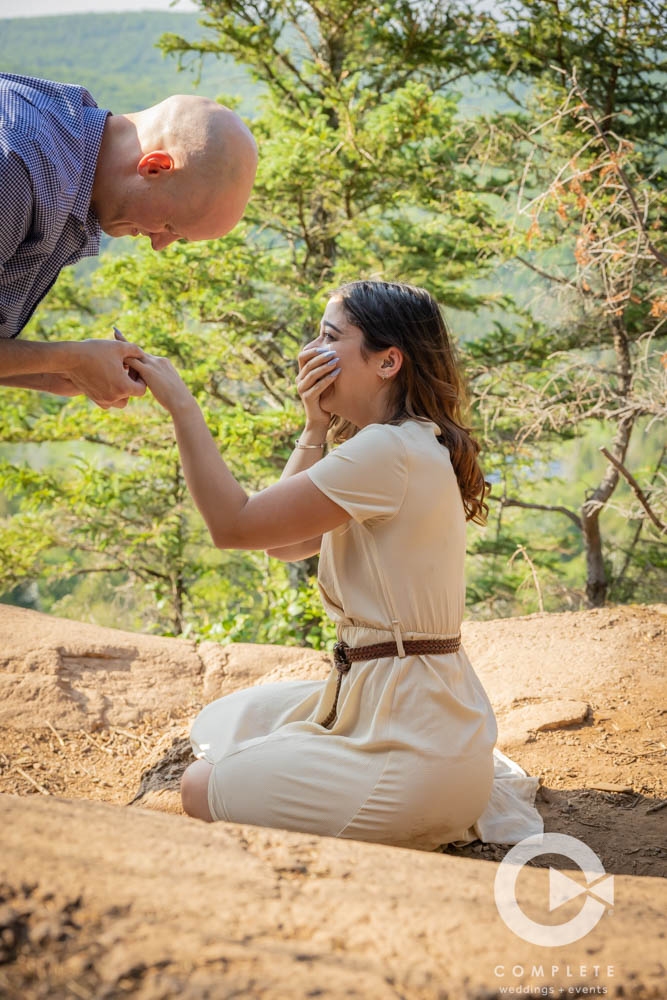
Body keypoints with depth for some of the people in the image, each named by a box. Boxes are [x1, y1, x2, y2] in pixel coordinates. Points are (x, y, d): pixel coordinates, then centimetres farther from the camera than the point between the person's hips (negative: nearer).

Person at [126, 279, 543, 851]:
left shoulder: (390, 452, -21)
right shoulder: (414, 448, 11)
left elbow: (234, 525, -20)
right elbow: (283, 542, 13)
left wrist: (179, 402, -13)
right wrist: (315, 428, 3)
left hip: (412, 736, -10)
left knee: (204, 790, -3)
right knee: (222, 725, 20)